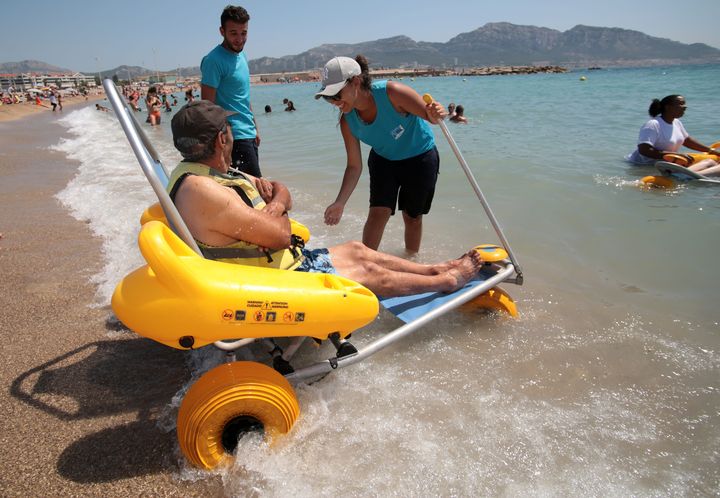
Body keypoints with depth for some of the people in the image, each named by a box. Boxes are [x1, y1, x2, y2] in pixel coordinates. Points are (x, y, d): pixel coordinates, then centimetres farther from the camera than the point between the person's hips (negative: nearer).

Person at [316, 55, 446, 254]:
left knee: (412, 216, 9)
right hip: (384, 161, 3)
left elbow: (429, 114, -26)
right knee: (378, 212, -11)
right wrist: (339, 203, -21)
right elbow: (354, 166, -13)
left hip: (420, 159, -3)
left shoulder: (391, 92, -33)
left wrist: (436, 114, -51)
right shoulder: (347, 121, -18)